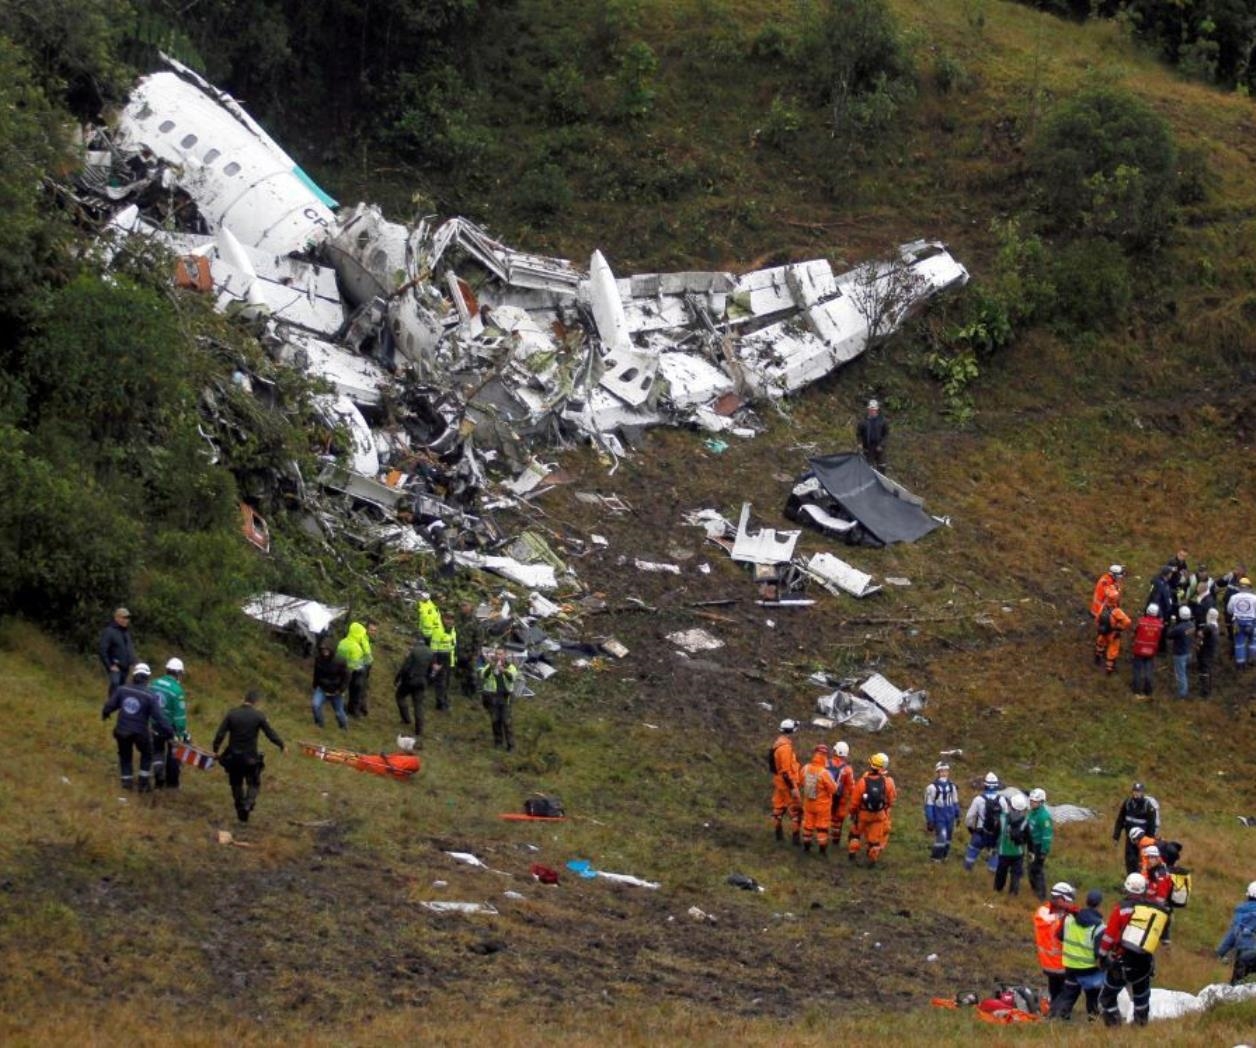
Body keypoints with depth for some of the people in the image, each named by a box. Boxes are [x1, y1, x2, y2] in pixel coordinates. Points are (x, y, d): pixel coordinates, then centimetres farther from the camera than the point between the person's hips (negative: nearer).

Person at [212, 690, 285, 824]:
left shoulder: (232, 714, -5)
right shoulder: (258, 716, -10)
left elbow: (220, 734, -7)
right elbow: (270, 734, -4)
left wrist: (216, 750, 7)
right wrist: (282, 746, 12)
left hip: (233, 756, 2)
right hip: (250, 757, -2)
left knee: (236, 784, 19)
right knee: (254, 784, 11)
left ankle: (240, 811, 26)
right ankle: (247, 804, -15)